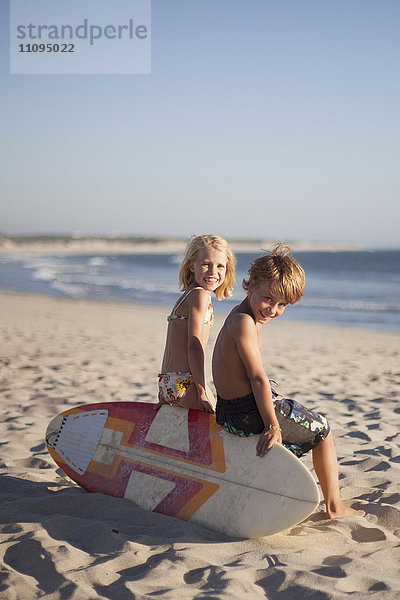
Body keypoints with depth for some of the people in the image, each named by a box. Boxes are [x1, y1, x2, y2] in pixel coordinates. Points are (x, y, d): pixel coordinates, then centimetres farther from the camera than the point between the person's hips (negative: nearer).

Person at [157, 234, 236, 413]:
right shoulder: (200, 295, -9)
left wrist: (164, 395, 21)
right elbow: (194, 346, -16)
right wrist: (202, 391, -16)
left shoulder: (186, 296, 18)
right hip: (185, 383, -9)